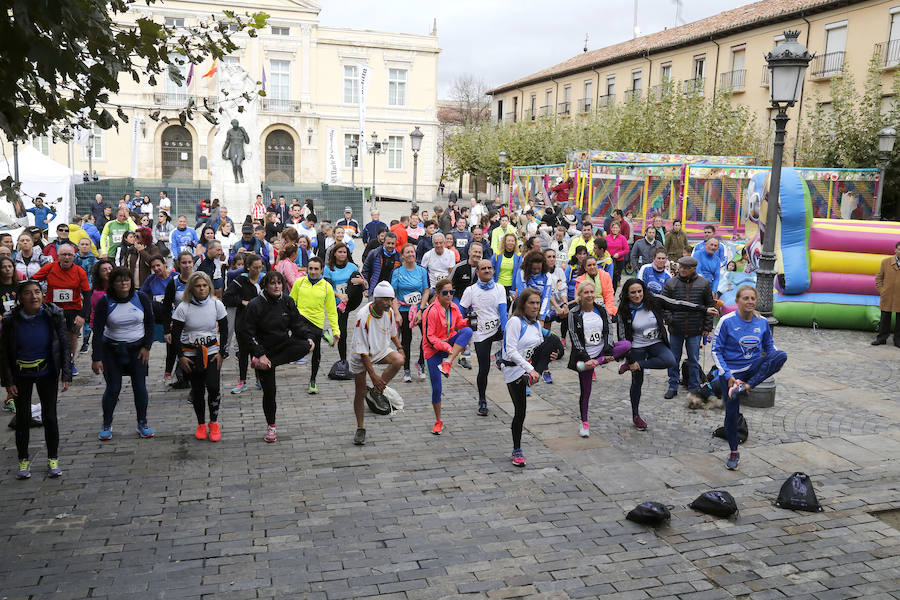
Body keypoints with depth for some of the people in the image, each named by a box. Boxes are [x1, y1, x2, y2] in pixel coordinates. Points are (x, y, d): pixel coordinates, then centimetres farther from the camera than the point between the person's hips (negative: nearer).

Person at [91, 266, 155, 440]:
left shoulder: (141, 299, -6)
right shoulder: (105, 302, -10)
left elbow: (150, 324, 4)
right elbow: (97, 331, -11)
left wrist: (146, 346, -3)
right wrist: (96, 358, -16)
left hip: (137, 348, 1)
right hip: (112, 350, -1)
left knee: (140, 387, 1)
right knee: (113, 388, -1)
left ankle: (142, 424, 16)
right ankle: (106, 425, 17)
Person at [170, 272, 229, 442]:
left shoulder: (217, 305, -3)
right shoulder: (183, 307, -7)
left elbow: (224, 330, 4)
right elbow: (175, 334, -3)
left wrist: (221, 353, -2)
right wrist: (181, 356, -7)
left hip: (212, 352, 0)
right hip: (190, 354, 0)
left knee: (213, 387, -14)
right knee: (197, 390, 4)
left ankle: (214, 423, 5)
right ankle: (201, 424, 20)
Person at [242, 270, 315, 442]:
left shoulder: (288, 302, -2)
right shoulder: (255, 305, -13)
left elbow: (297, 323, 3)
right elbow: (248, 333, -13)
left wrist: (308, 337, -17)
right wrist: (260, 355, -22)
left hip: (284, 345, 3)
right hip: (264, 349, -3)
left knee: (305, 346, -28)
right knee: (269, 390, -1)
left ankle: (269, 363, -21)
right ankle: (271, 426, 19)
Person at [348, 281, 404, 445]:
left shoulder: (389, 312, -10)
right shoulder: (363, 316, -28)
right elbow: (362, 350, -27)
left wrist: (399, 347, 5)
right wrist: (373, 375, -28)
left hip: (381, 350, 4)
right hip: (360, 356, -4)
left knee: (399, 360, -27)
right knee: (360, 392, 0)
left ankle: (377, 390, -8)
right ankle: (360, 428, 19)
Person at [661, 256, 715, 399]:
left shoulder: (704, 284, 0)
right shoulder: (671, 283, -1)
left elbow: (709, 306, 6)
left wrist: (707, 327, 3)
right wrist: (670, 319, -10)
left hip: (695, 330, 0)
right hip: (675, 330, 1)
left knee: (694, 360, 9)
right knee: (673, 359, 9)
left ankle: (694, 387, 23)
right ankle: (673, 386, 22)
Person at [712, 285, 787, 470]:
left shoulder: (762, 322, -1)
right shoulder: (727, 321, -12)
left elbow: (768, 346, 13)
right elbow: (716, 351, -10)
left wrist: (776, 360, -11)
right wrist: (727, 375, -19)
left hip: (753, 368, 3)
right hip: (731, 372, -3)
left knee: (781, 355, -24)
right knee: (732, 412, -1)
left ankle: (746, 386, -25)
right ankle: (734, 452, 21)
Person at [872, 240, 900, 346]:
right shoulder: (886, 262, 3)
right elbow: (879, 277, 8)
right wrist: (881, 291, 0)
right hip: (887, 297, 1)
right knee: (885, 319, 8)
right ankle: (882, 338, 17)